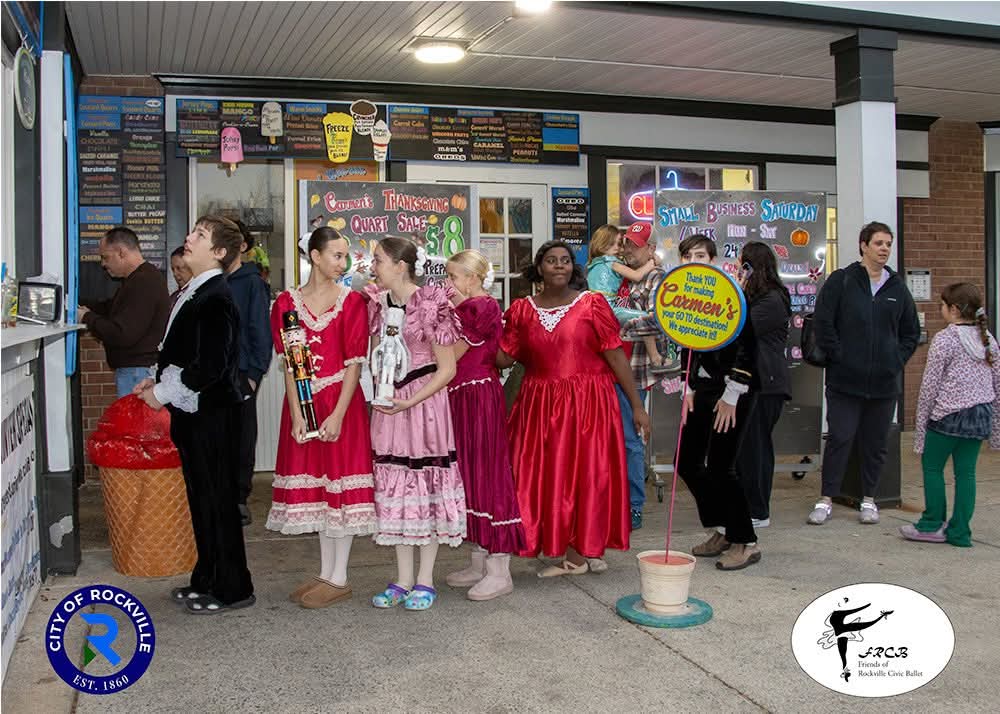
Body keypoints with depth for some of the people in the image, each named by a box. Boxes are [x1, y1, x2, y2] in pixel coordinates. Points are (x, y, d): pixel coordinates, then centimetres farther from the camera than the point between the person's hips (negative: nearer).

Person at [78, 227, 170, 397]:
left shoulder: (144, 283, -20)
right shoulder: (143, 277, 16)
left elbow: (122, 335, -24)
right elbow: (112, 307, 27)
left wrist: (87, 318, -10)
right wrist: (84, 308, 11)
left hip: (137, 372, -10)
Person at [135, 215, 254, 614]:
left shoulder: (215, 298, -18)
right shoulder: (195, 292, 12)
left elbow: (209, 365, -23)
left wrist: (163, 393, -14)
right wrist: (159, 379, 10)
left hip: (211, 413, -10)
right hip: (192, 412, 10)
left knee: (216, 499, 0)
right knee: (201, 496, 17)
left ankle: (232, 589, 11)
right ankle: (207, 580, 29)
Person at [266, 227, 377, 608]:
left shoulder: (352, 301, -2)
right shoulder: (288, 302, 5)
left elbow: (355, 363, -7)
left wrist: (338, 414, -15)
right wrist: (296, 414, -10)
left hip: (341, 401, -3)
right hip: (303, 403, 3)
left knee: (340, 482, -1)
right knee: (314, 483, 9)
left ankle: (338, 578, 8)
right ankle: (325, 573, 21)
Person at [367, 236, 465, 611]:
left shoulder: (431, 304, -13)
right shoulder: (378, 303, 5)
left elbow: (447, 369, -12)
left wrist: (410, 402, -19)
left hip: (425, 401, -6)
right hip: (388, 403, 6)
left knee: (427, 483, 2)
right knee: (394, 484, 9)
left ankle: (425, 579, 14)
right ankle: (403, 578, 20)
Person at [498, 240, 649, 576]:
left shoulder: (592, 304, -1)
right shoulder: (522, 309, 7)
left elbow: (616, 356, -4)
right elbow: (503, 357, 2)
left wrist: (636, 405, -5)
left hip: (588, 403, -3)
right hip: (540, 406, 3)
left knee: (587, 472, 1)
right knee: (547, 476, 4)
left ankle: (579, 553, 16)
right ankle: (571, 555, 17)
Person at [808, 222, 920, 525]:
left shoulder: (897, 287, 10)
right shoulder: (841, 281, -2)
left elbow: (911, 331, 18)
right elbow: (823, 324, -5)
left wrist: (897, 359, 5)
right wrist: (839, 357, -9)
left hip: (885, 382, 4)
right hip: (845, 379, -4)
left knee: (876, 442, 10)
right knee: (840, 438, -2)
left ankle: (868, 500, 22)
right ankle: (826, 500, 7)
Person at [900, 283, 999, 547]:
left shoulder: (945, 339, -10)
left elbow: (930, 385, -9)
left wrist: (921, 422, -2)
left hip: (949, 415, -6)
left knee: (932, 466, 8)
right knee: (966, 472, 9)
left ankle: (932, 525, 13)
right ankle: (959, 532, 12)